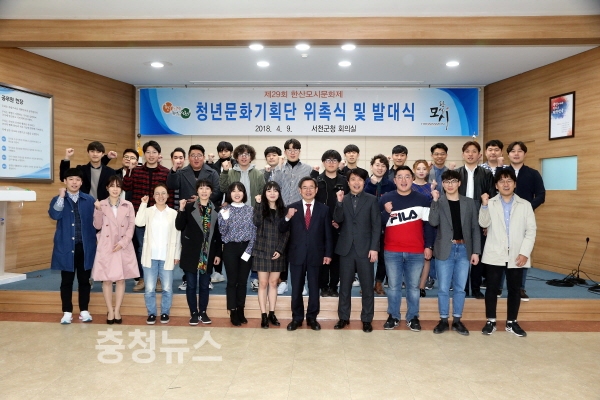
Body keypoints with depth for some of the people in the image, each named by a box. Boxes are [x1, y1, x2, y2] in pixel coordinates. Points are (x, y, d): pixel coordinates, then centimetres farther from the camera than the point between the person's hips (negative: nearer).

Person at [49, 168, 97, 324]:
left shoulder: (89, 200, 4)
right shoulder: (58, 200, 3)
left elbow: (94, 222, 5)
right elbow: (54, 215, -18)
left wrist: (93, 244, 2)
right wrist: (62, 196, -19)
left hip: (85, 247, 1)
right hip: (66, 247, -1)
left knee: (84, 280, 9)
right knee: (66, 281, 7)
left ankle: (84, 310, 20)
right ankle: (67, 312, 18)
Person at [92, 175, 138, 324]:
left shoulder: (128, 206, 2)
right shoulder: (101, 205, 2)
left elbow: (131, 226, 0)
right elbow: (97, 226, -3)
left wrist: (122, 242, -10)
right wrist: (98, 210, -16)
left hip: (123, 247, 0)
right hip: (106, 247, 0)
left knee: (121, 279, 6)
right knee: (107, 280, 4)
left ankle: (117, 311, 17)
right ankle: (110, 311, 16)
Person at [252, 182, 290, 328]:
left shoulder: (283, 210, 6)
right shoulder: (260, 208, 1)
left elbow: (286, 233, 3)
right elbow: (256, 222, -20)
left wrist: (280, 250, -7)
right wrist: (258, 203, -19)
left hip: (278, 252, 2)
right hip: (262, 251, -2)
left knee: (273, 283, 8)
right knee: (263, 283, 1)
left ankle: (272, 314, 16)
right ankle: (263, 315, 6)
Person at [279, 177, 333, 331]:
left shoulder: (324, 209, 2)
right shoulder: (292, 208, 2)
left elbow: (328, 234, 2)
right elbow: (282, 230, -4)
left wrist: (328, 253, -3)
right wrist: (287, 218, -23)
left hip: (316, 255, 0)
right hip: (297, 255, 0)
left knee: (314, 288, 10)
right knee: (296, 288, 9)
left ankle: (312, 317, 24)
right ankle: (297, 318, 23)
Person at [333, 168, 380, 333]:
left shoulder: (372, 200, 2)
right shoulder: (342, 199, 7)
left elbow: (376, 225, -2)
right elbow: (337, 220, -6)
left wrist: (374, 248, -9)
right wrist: (339, 202, -19)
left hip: (365, 249, -1)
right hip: (346, 249, 2)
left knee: (367, 286, 5)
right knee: (344, 285, 10)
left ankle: (367, 319, 17)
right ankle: (343, 317, 21)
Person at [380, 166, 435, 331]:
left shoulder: (422, 199, 1)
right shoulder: (385, 198, 0)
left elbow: (428, 224, 4)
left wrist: (428, 246, 0)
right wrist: (386, 212, -18)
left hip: (416, 252, 0)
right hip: (392, 251, 0)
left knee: (413, 286, 10)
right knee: (393, 286, 9)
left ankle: (413, 317, 24)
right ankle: (393, 316, 23)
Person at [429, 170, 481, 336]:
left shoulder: (469, 203, 6)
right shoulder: (438, 202, 1)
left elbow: (475, 228, 5)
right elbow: (433, 222, -15)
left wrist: (476, 251, 0)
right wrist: (435, 200, -19)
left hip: (464, 250, 2)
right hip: (445, 250, -2)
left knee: (460, 288, 10)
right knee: (443, 288, 4)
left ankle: (457, 321, 22)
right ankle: (443, 320, 18)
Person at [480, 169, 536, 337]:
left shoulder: (525, 205, 5)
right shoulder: (490, 203, 3)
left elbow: (531, 230, 1)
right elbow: (484, 223, -12)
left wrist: (525, 252, -9)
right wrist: (484, 205, -25)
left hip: (517, 256, 1)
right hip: (495, 255, -1)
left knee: (515, 290, 9)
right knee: (492, 288, 4)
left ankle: (511, 322, 23)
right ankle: (491, 321, 17)